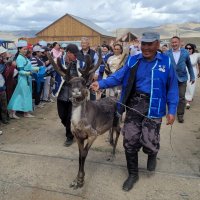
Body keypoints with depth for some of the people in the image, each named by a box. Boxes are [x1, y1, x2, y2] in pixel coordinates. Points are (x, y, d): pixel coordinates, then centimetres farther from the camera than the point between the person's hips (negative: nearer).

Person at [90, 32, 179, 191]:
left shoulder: (166, 62, -3)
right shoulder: (133, 60, 2)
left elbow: (172, 88, 1)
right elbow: (118, 77, -6)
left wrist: (172, 110, -4)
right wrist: (101, 84, -22)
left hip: (153, 107, -2)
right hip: (134, 104, 2)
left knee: (148, 141, -6)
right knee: (130, 141, 5)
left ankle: (152, 154, 36)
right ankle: (133, 174, 28)